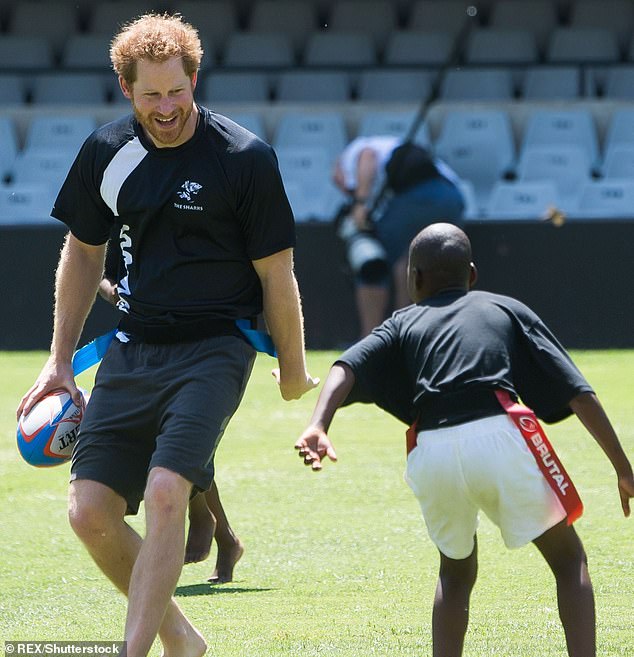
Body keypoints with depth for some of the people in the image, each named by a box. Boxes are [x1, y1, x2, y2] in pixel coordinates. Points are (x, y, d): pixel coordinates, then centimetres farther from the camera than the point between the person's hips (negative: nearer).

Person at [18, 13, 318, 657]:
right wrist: (59, 360, 17)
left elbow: (275, 271, -2)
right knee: (90, 512, -4)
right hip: (132, 348, 5)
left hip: (214, 347, -5)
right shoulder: (106, 152, 3)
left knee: (164, 493, -23)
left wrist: (293, 368, 6)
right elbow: (82, 251, 18)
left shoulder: (244, 157, -10)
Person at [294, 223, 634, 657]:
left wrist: (318, 427, -10)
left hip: (432, 454, 2)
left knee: (457, 573, 25)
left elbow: (348, 368, 5)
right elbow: (577, 393, 15)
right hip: (501, 438, -2)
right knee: (568, 559, 14)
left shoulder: (403, 324, 27)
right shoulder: (508, 309, 25)